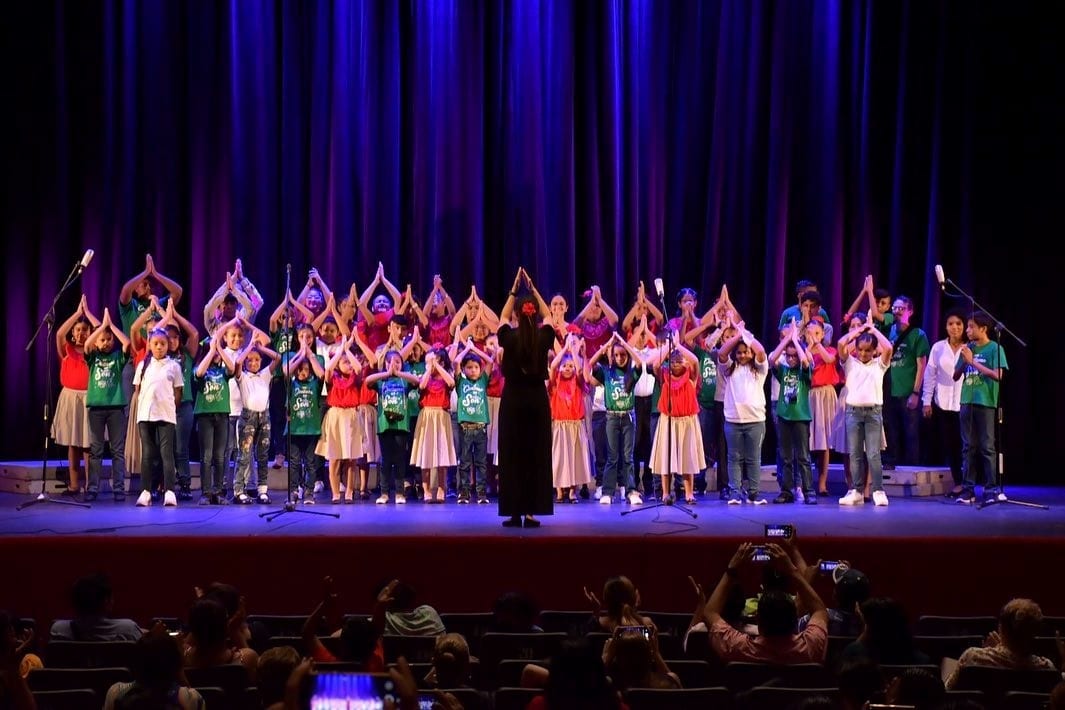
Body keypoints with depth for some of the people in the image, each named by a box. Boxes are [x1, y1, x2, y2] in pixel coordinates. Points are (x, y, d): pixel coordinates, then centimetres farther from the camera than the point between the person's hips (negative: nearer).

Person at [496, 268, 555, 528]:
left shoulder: (510, 337, -6)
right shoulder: (544, 337, -4)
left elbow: (502, 317, 16)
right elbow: (548, 315, 17)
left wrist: (514, 289, 17)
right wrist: (533, 289, 18)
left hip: (512, 400, -1)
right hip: (537, 400, 1)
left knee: (512, 456, 3)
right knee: (537, 455, 4)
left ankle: (514, 512, 1)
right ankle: (532, 512, 1)